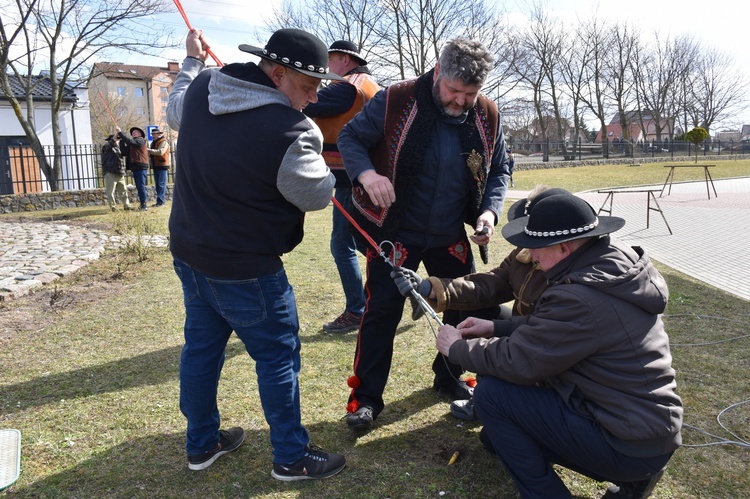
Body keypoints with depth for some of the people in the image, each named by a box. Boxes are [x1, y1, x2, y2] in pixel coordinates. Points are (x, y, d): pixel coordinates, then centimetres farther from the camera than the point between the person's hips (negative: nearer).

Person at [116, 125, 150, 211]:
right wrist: (121, 139, 4)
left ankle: (144, 205, -12)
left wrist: (120, 132, -11)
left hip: (141, 167, -8)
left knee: (141, 187, -11)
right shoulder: (131, 145, 23)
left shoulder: (141, 140, -1)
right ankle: (142, 204, 14)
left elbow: (130, 141, -18)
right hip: (135, 168, 8)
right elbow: (124, 152, 10)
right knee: (139, 187, 10)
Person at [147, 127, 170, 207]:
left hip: (162, 165, -9)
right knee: (157, 185, 9)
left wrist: (149, 150, -22)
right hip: (155, 166, 9)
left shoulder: (164, 142, -8)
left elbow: (160, 152, -22)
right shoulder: (153, 142, 20)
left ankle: (161, 201, -11)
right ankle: (161, 199, 13)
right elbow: (152, 152, 21)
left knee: (161, 184, -10)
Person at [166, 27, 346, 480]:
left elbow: (175, 113, 22)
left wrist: (193, 61, 37)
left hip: (188, 252, 8)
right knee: (279, 356, 7)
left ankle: (202, 443, 38)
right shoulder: (291, 131, -26)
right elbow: (317, 195, -12)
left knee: (201, 346, 20)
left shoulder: (202, 88, -1)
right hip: (244, 270, -8)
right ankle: (292, 458, 22)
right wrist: (313, 152, 6)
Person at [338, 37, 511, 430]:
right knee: (381, 313, -2)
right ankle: (366, 397, 14)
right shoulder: (395, 101, -16)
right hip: (396, 233, -4)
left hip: (451, 236, 5)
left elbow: (498, 170, 7)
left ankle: (449, 378, 37)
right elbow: (350, 137, -9)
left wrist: (489, 210, -12)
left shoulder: (487, 116, -4)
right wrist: (366, 173, -31)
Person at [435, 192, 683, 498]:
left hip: (630, 446, -9)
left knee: (491, 393, -10)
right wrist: (495, 326, 9)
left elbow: (514, 362, -19)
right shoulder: (619, 263, 0)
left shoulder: (580, 299, -29)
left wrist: (457, 347, -3)